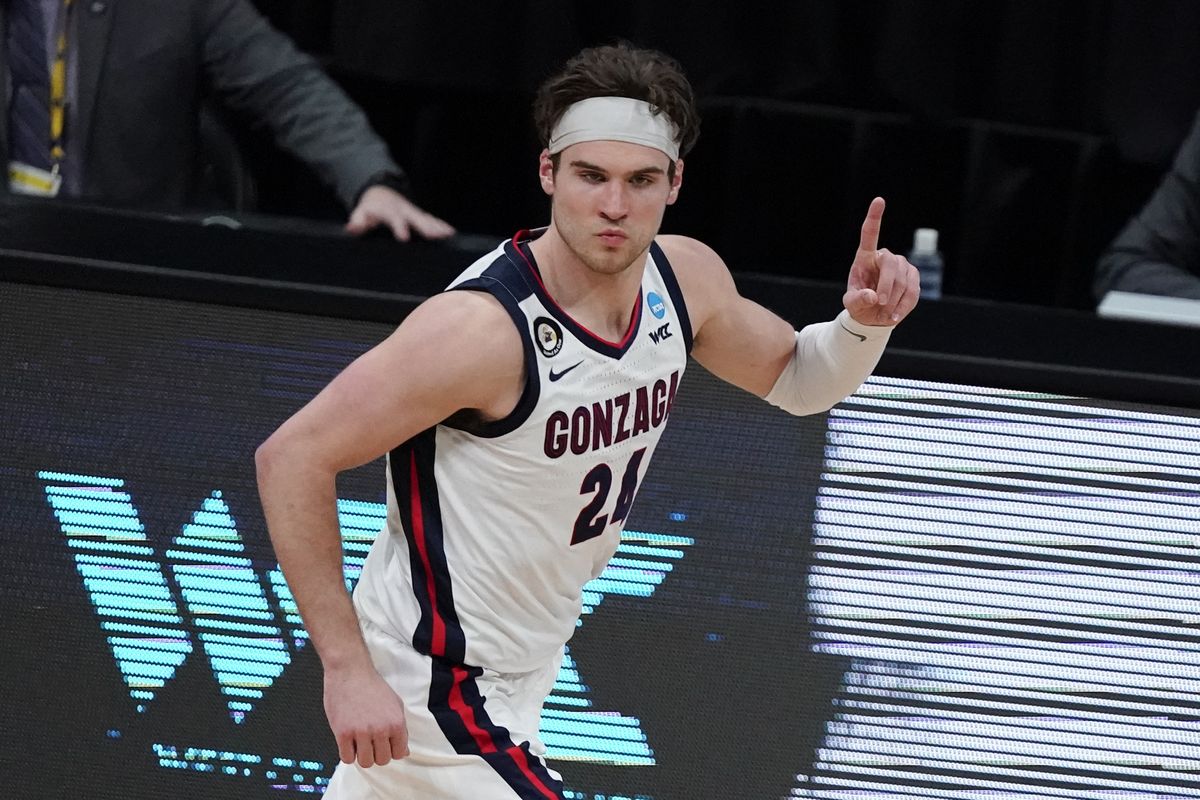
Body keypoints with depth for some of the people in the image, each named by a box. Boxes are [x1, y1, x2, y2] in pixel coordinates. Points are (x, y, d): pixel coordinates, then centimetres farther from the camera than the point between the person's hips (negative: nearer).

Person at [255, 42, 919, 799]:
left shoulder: (687, 278, -5)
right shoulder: (486, 325, -28)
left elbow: (795, 377, 15)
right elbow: (292, 456, -26)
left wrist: (865, 324, -8)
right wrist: (347, 670, -29)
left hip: (519, 673, 8)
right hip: (433, 689, -8)